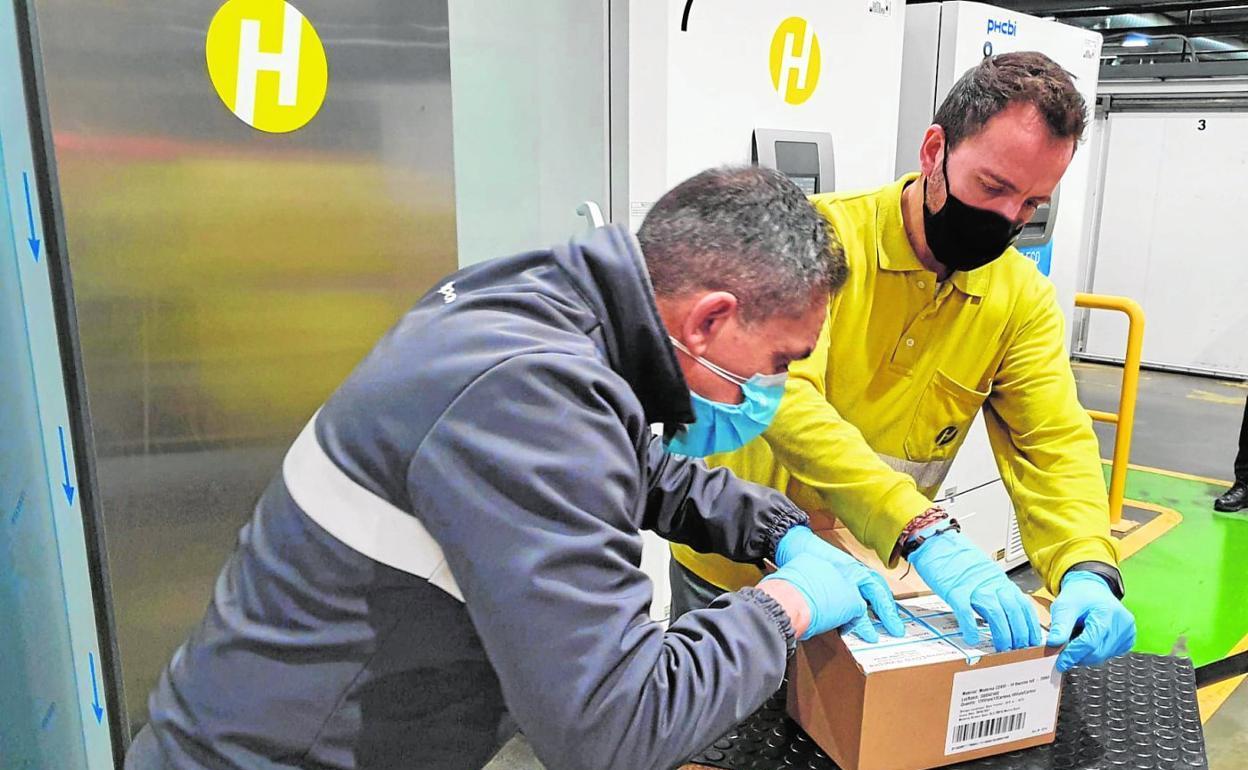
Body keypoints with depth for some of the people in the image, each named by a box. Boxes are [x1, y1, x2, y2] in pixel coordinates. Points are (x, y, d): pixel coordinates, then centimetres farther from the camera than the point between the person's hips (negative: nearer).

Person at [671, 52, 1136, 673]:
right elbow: (785, 396, -33)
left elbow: (1054, 442, -11)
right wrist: (925, 532, -42)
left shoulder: (1024, 298, -5)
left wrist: (1088, 570, -31)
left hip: (865, 583, 3)